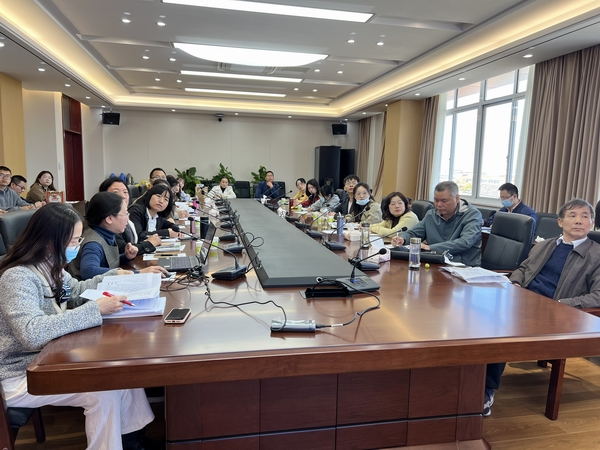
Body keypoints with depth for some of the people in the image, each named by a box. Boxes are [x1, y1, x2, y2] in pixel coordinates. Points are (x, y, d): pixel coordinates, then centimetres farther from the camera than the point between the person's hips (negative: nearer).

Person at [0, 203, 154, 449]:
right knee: (103, 391, -20)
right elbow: (33, 333, -39)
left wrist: (114, 277, 11)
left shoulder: (48, 266, 0)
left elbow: (75, 291, 20)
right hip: (21, 375, -8)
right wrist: (95, 309, -36)